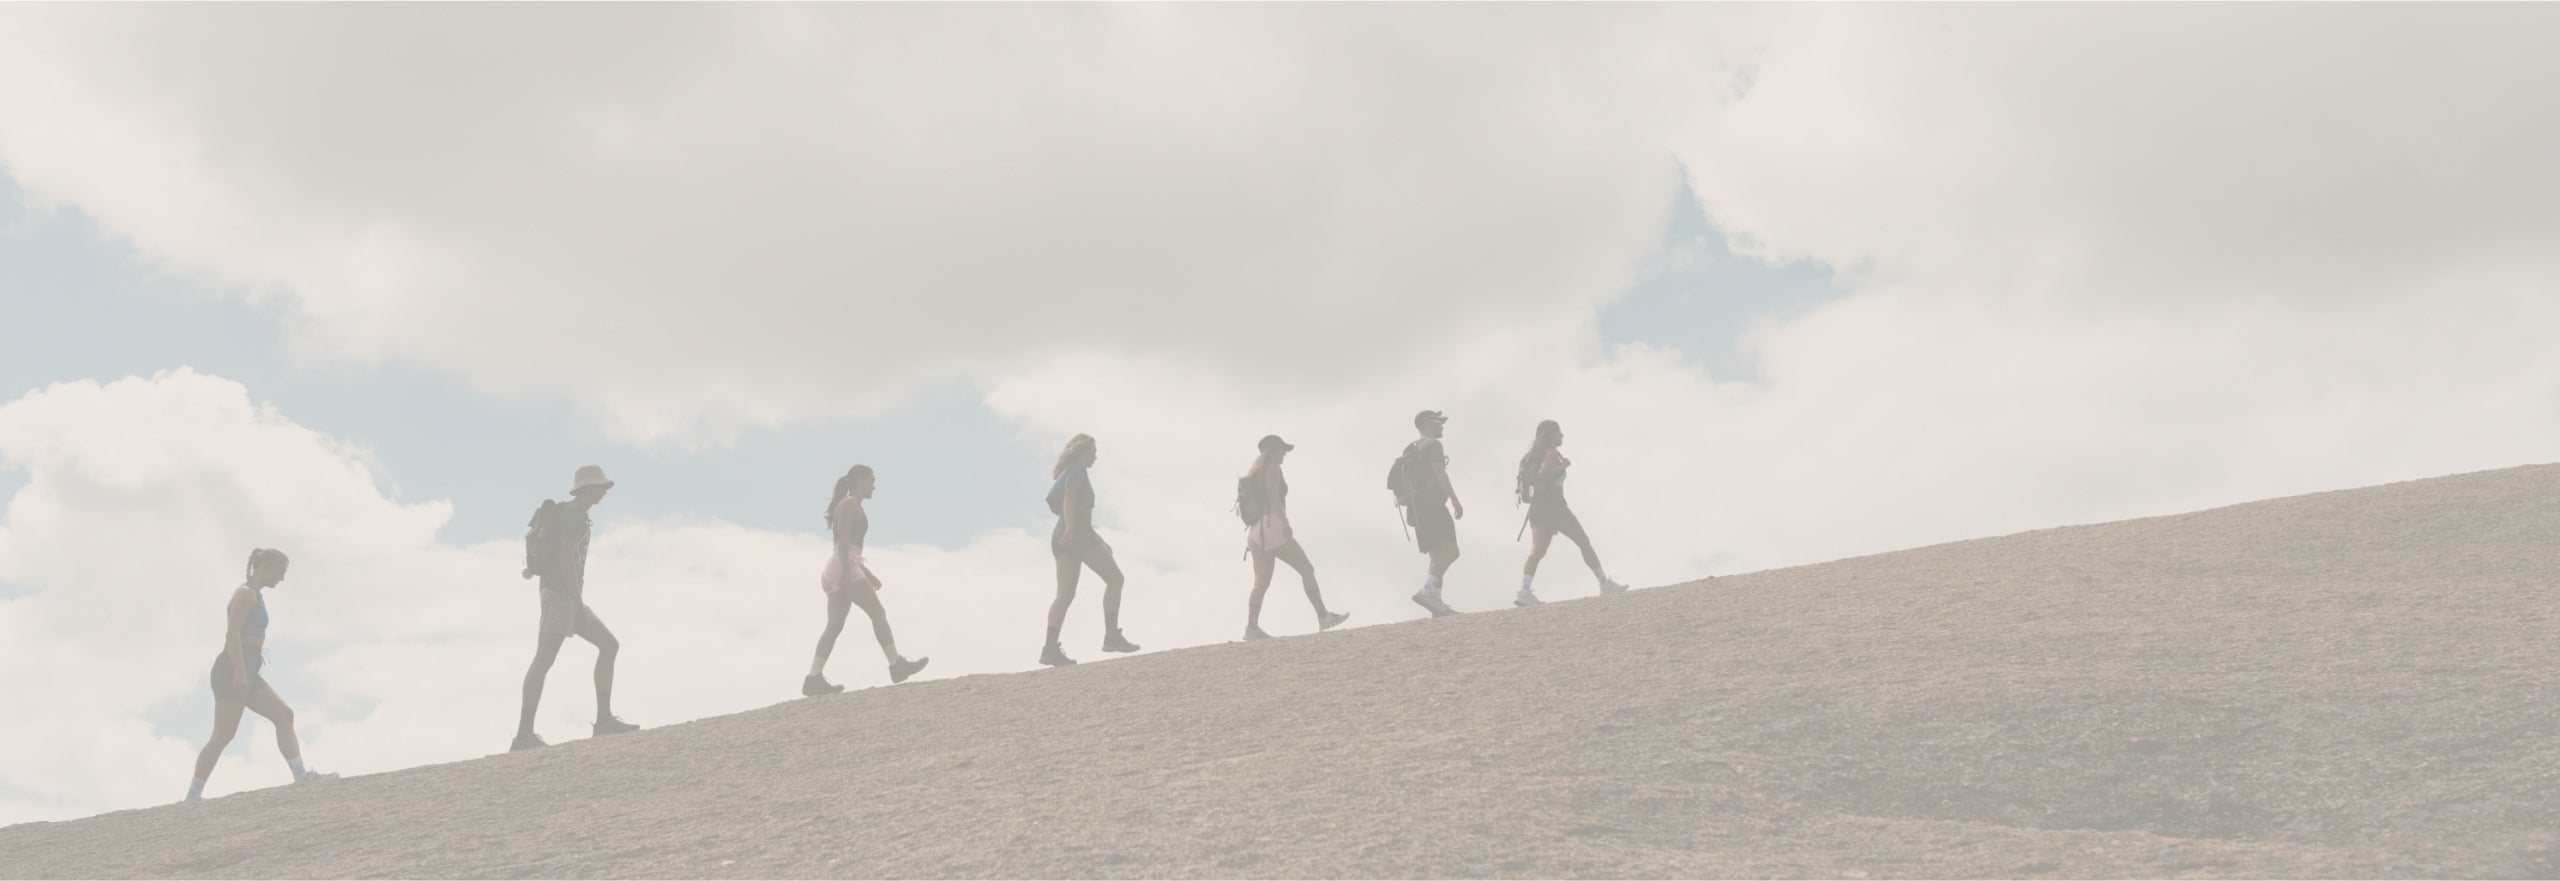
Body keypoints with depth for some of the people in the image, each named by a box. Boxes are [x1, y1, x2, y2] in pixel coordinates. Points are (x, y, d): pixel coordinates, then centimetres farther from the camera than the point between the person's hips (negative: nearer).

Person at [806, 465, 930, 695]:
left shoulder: (851, 507, 26)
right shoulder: (849, 504, -4)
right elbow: (843, 540, -15)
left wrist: (867, 573, 25)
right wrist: (846, 571, -22)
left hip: (839, 572, 10)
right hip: (844, 567, -10)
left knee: (834, 626, 2)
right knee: (878, 613, -7)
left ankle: (813, 679, -5)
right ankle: (897, 665, -5)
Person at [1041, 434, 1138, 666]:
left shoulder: (1068, 472, 29)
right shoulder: (1078, 468, 2)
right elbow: (1070, 497, -15)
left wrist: (1099, 541, 33)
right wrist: (1070, 527, -27)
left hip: (1062, 536, 9)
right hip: (1077, 532, -9)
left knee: (1065, 594, 2)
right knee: (1114, 577, -4)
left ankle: (1051, 649, -9)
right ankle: (1112, 635, -13)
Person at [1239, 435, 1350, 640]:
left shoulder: (1253, 472, 21)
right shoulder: (1272, 468, -4)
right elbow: (1273, 497, -17)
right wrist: (1285, 522, -23)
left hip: (1255, 530, 9)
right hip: (1272, 525, -9)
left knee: (1261, 582, 3)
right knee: (1307, 569, -3)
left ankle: (1252, 627, -9)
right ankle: (1323, 617, -4)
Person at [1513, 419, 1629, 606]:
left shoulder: (1534, 456, 21)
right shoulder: (1553, 453, -5)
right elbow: (1544, 472, -23)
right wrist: (1564, 466, -11)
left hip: (1537, 509, 8)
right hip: (1553, 507, -8)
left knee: (1537, 551, -4)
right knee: (1584, 542, 1)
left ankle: (1524, 591, -22)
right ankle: (1605, 584, 4)